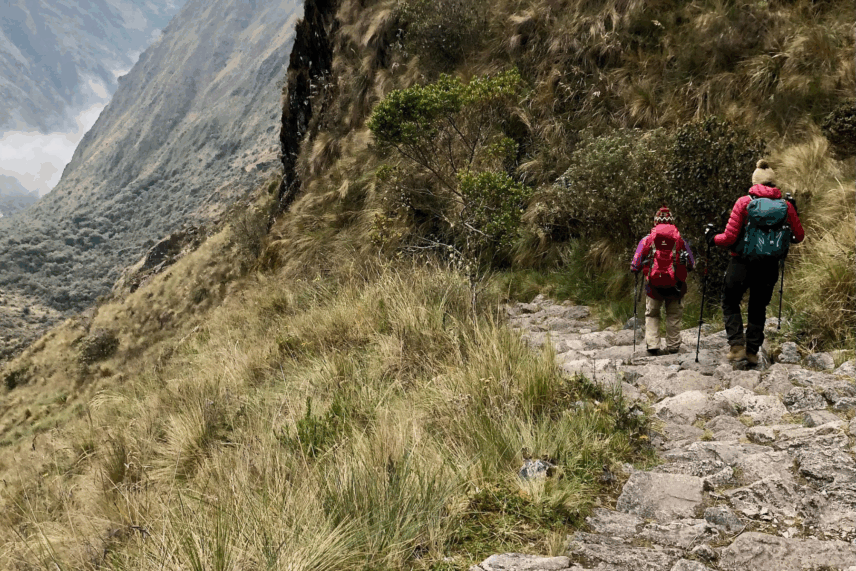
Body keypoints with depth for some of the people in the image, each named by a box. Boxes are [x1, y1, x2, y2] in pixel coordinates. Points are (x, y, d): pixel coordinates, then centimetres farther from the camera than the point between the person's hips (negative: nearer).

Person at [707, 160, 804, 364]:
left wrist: (712, 238, 7)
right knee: (758, 308, 19)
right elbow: (799, 236, 10)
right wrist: (785, 237, 31)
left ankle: (737, 345, 1)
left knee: (730, 303, 16)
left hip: (742, 264, -2)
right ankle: (752, 351, 17)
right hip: (769, 268, 3)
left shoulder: (744, 202, -9)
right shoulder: (786, 206, -1)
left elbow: (729, 238, -12)